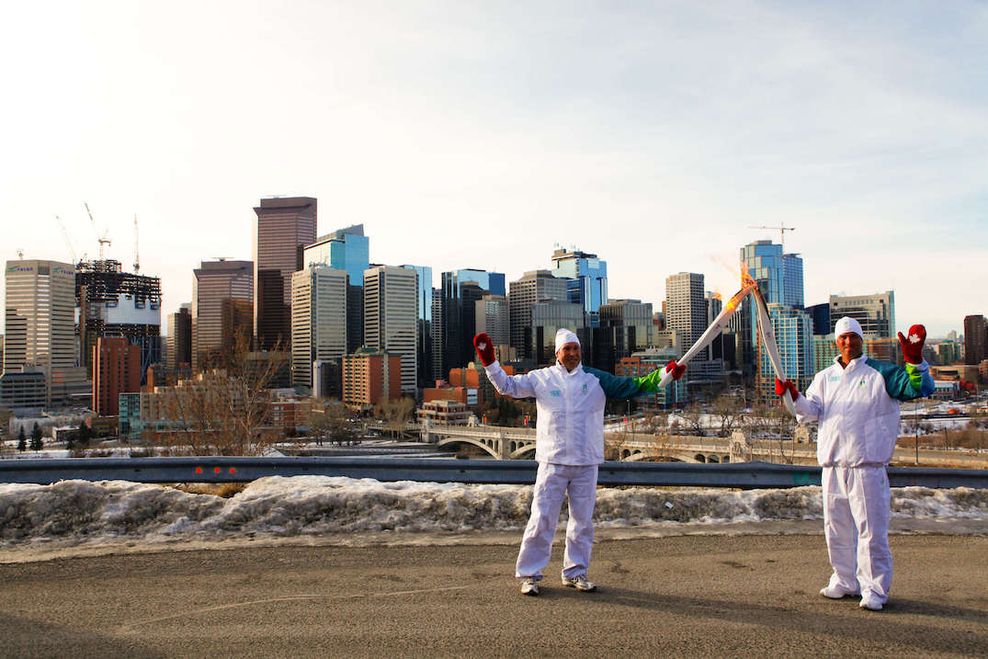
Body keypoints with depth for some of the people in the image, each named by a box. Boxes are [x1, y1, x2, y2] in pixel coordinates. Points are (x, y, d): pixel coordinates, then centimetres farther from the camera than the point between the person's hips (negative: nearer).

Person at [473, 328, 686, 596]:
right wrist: (489, 362, -10)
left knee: (582, 521, 10)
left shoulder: (596, 379, 5)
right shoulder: (541, 378, 2)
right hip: (552, 461, -2)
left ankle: (575, 572, 24)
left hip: (587, 463, 2)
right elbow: (507, 386, 2)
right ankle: (529, 574, 7)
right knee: (541, 519, -3)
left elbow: (632, 386, 3)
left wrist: (666, 373, -7)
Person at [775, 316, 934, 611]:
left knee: (871, 529, -4)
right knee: (836, 528, 14)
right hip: (832, 464, 5)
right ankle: (844, 581, 28)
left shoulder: (880, 373, 0)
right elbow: (812, 410, 6)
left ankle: (874, 589, 6)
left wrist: (914, 360, -27)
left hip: (867, 464, -5)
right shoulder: (825, 377, 14)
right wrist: (794, 397, -13)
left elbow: (920, 389, -10)